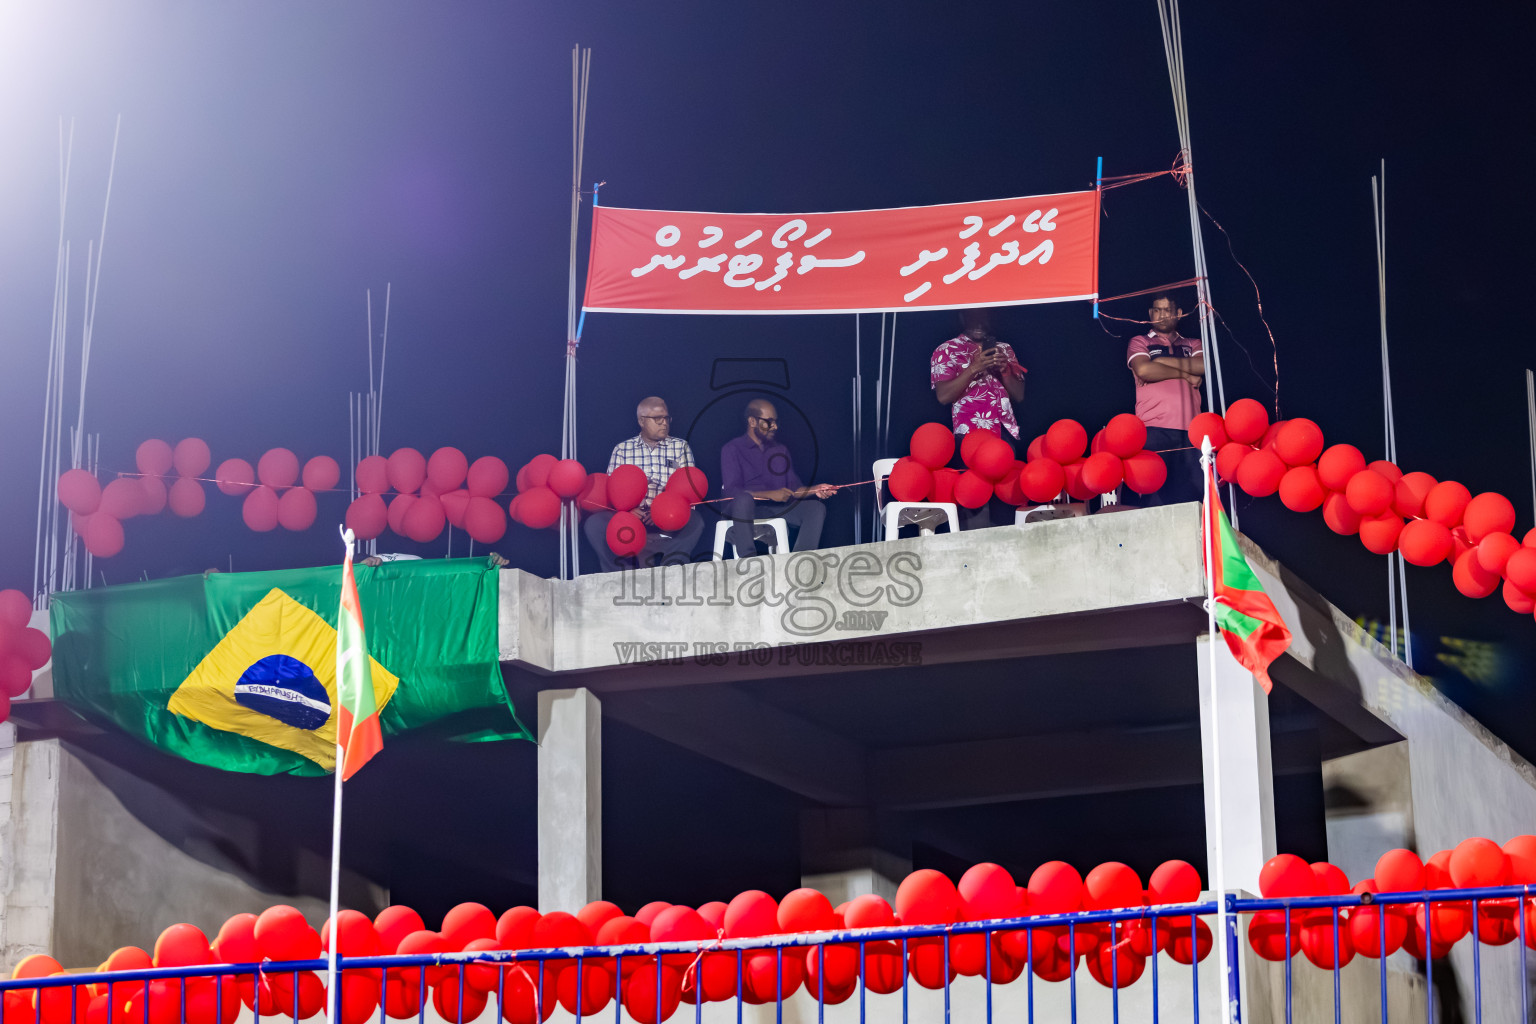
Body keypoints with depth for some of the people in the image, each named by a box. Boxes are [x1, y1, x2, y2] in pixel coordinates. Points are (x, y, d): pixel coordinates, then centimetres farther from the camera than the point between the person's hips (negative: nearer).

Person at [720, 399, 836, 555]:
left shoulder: (781, 450, 21)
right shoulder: (732, 449, 2)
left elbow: (794, 488, 15)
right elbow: (731, 490, -11)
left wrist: (814, 490, -8)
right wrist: (770, 494, -20)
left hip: (776, 510, 5)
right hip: (746, 509, -5)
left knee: (817, 508, -17)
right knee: (744, 499, -40)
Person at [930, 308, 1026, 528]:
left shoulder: (1004, 349, 22)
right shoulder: (946, 351, 8)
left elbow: (1019, 394, 17)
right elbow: (943, 395, -4)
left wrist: (1003, 369, 0)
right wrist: (974, 368, -11)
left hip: (1006, 434, 4)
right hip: (971, 436, -4)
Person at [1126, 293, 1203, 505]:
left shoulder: (1192, 345, 24)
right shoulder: (1140, 343, 15)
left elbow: (1203, 366, 2)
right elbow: (1144, 370, -6)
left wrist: (1163, 361, -1)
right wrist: (1185, 373, 1)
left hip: (1189, 431, 3)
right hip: (1155, 430, -3)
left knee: (1193, 494, -6)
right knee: (1155, 496, -10)